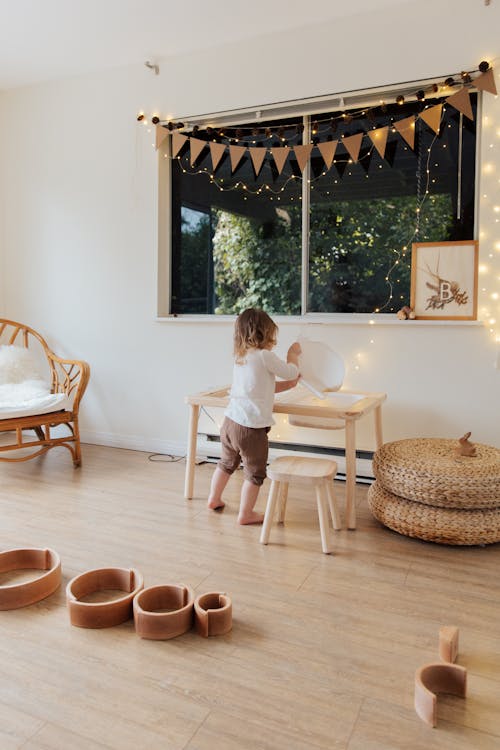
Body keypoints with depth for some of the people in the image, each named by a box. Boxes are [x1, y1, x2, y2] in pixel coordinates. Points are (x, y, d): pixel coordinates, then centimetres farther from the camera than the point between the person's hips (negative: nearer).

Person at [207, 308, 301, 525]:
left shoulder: (240, 357, 10)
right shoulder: (265, 356, -15)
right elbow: (292, 372, -2)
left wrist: (287, 385, 23)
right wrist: (293, 354, 15)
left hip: (230, 421, 8)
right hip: (251, 427, -8)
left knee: (226, 463, 27)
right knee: (254, 473, 10)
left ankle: (214, 499, 42)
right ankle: (245, 514, 19)